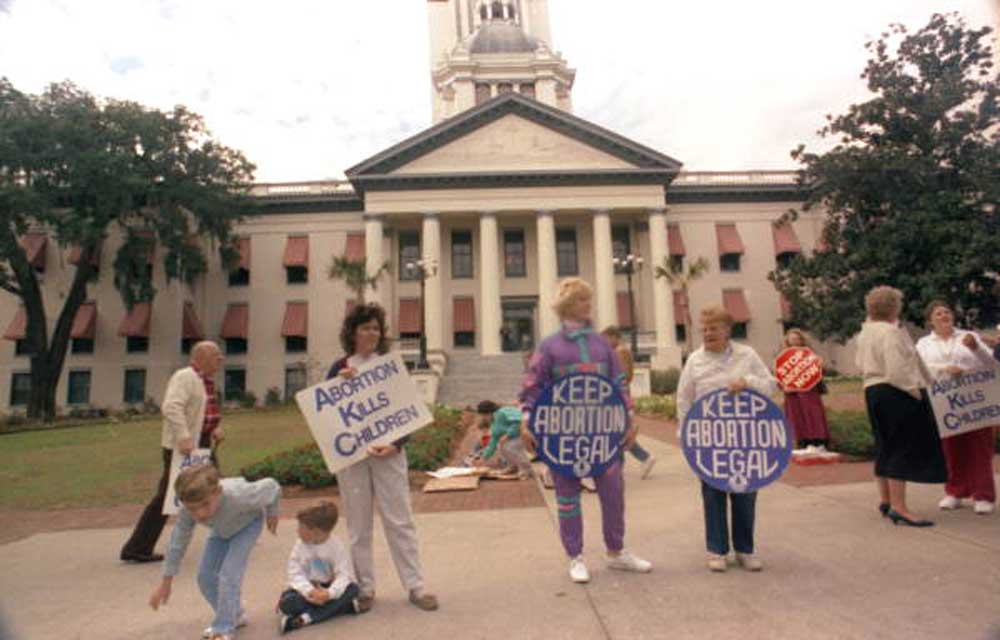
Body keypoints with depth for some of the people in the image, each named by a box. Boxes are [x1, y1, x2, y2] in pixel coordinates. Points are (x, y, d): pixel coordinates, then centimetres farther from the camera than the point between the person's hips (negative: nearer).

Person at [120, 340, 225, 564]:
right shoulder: (184, 377, -14)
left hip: (203, 446, 10)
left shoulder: (207, 381, 14)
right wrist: (183, 437, -36)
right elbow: (171, 407, -27)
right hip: (181, 448, -10)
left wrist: (217, 428, 6)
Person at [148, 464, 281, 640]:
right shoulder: (188, 512, -32)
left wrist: (272, 513, -8)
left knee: (229, 574, -18)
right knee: (205, 576, 2)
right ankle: (234, 615, 24)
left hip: (248, 522, -5)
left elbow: (271, 486, -28)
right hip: (222, 528, 5)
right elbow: (177, 543, -16)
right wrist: (165, 583, -7)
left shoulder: (237, 496, -45)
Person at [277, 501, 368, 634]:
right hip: (306, 588, 0)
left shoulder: (336, 547, -12)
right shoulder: (300, 546, -5)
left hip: (327, 589, 0)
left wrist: (330, 593, -34)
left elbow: (344, 574, -16)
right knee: (287, 602, -28)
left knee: (352, 589, -27)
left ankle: (307, 617, -31)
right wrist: (310, 591, -27)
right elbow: (295, 574, -10)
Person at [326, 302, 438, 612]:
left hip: (388, 451, -1)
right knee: (358, 524, 9)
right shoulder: (339, 369, 6)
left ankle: (415, 586, 11)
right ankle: (364, 588, 22)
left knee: (399, 519, 2)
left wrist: (396, 444, -11)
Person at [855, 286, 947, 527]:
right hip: (896, 393, -9)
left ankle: (886, 500, 27)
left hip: (873, 391, 9)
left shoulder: (866, 331, 12)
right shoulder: (890, 332, -17)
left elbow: (860, 363, 18)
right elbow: (897, 369, -24)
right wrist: (914, 390, -16)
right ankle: (898, 507, -5)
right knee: (904, 448, -5)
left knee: (885, 447, 17)